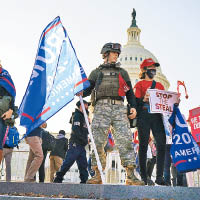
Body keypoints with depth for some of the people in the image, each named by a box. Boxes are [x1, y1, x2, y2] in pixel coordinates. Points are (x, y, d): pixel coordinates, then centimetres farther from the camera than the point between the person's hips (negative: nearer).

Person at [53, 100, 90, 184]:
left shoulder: (83, 116, 24)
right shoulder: (77, 115, -4)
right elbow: (75, 129, -17)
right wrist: (85, 139, -17)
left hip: (81, 145, 9)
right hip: (75, 143, -9)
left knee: (83, 164, 4)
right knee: (68, 161, -10)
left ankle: (84, 180, 4)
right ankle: (58, 178, -6)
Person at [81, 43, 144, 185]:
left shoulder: (122, 72, 27)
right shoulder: (97, 72, 23)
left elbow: (130, 92, 22)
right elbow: (88, 88, 14)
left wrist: (133, 107, 6)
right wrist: (81, 92, -10)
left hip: (119, 107, 1)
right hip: (102, 107, -1)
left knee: (125, 139, -12)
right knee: (98, 141, -9)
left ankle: (131, 175, -12)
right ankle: (98, 175, -2)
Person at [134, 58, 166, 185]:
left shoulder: (160, 85, 24)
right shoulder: (139, 85, 10)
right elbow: (136, 102, 0)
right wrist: (144, 100, -20)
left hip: (157, 116, 4)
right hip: (144, 116, -4)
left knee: (162, 144, -9)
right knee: (144, 145, -2)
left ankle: (159, 177, -5)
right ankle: (144, 177, 3)